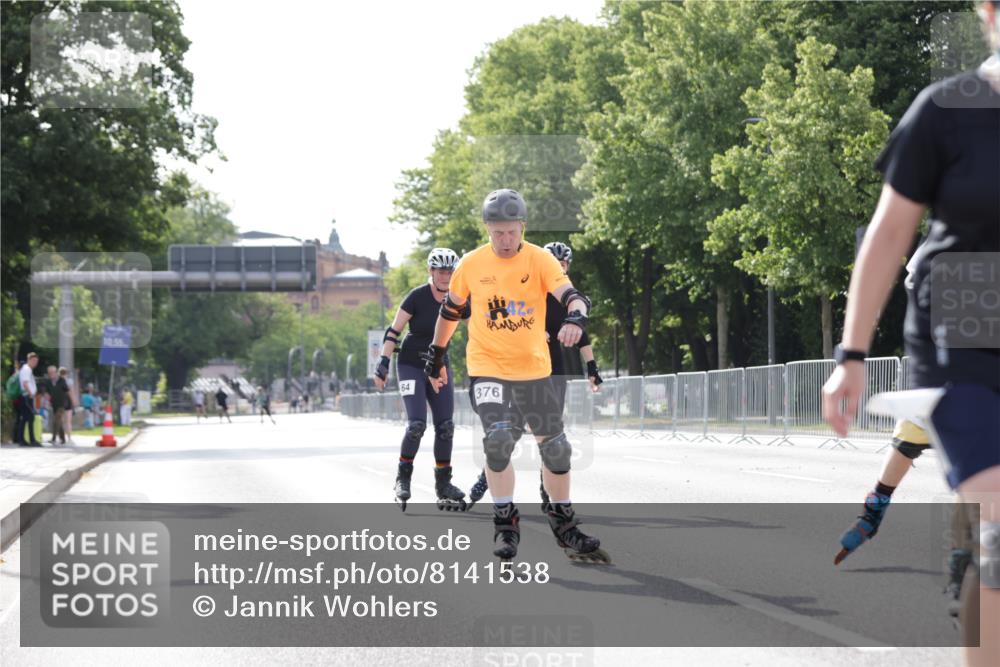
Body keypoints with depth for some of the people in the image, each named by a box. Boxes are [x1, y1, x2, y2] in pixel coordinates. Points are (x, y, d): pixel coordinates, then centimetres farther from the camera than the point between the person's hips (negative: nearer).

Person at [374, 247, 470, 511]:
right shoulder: (417, 297, -13)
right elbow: (393, 331, -12)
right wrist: (383, 365, -18)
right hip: (411, 366, -5)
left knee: (445, 426, -1)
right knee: (416, 424, -16)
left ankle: (443, 484, 10)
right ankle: (402, 477, 1)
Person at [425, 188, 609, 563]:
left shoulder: (539, 260, -8)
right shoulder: (471, 265, -3)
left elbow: (571, 295, -22)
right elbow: (450, 311, 11)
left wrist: (576, 317, -44)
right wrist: (436, 356, 17)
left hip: (534, 369, 1)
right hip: (487, 367, -1)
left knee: (555, 446, 7)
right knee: (498, 438, -22)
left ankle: (564, 523, 27)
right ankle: (505, 523, -6)